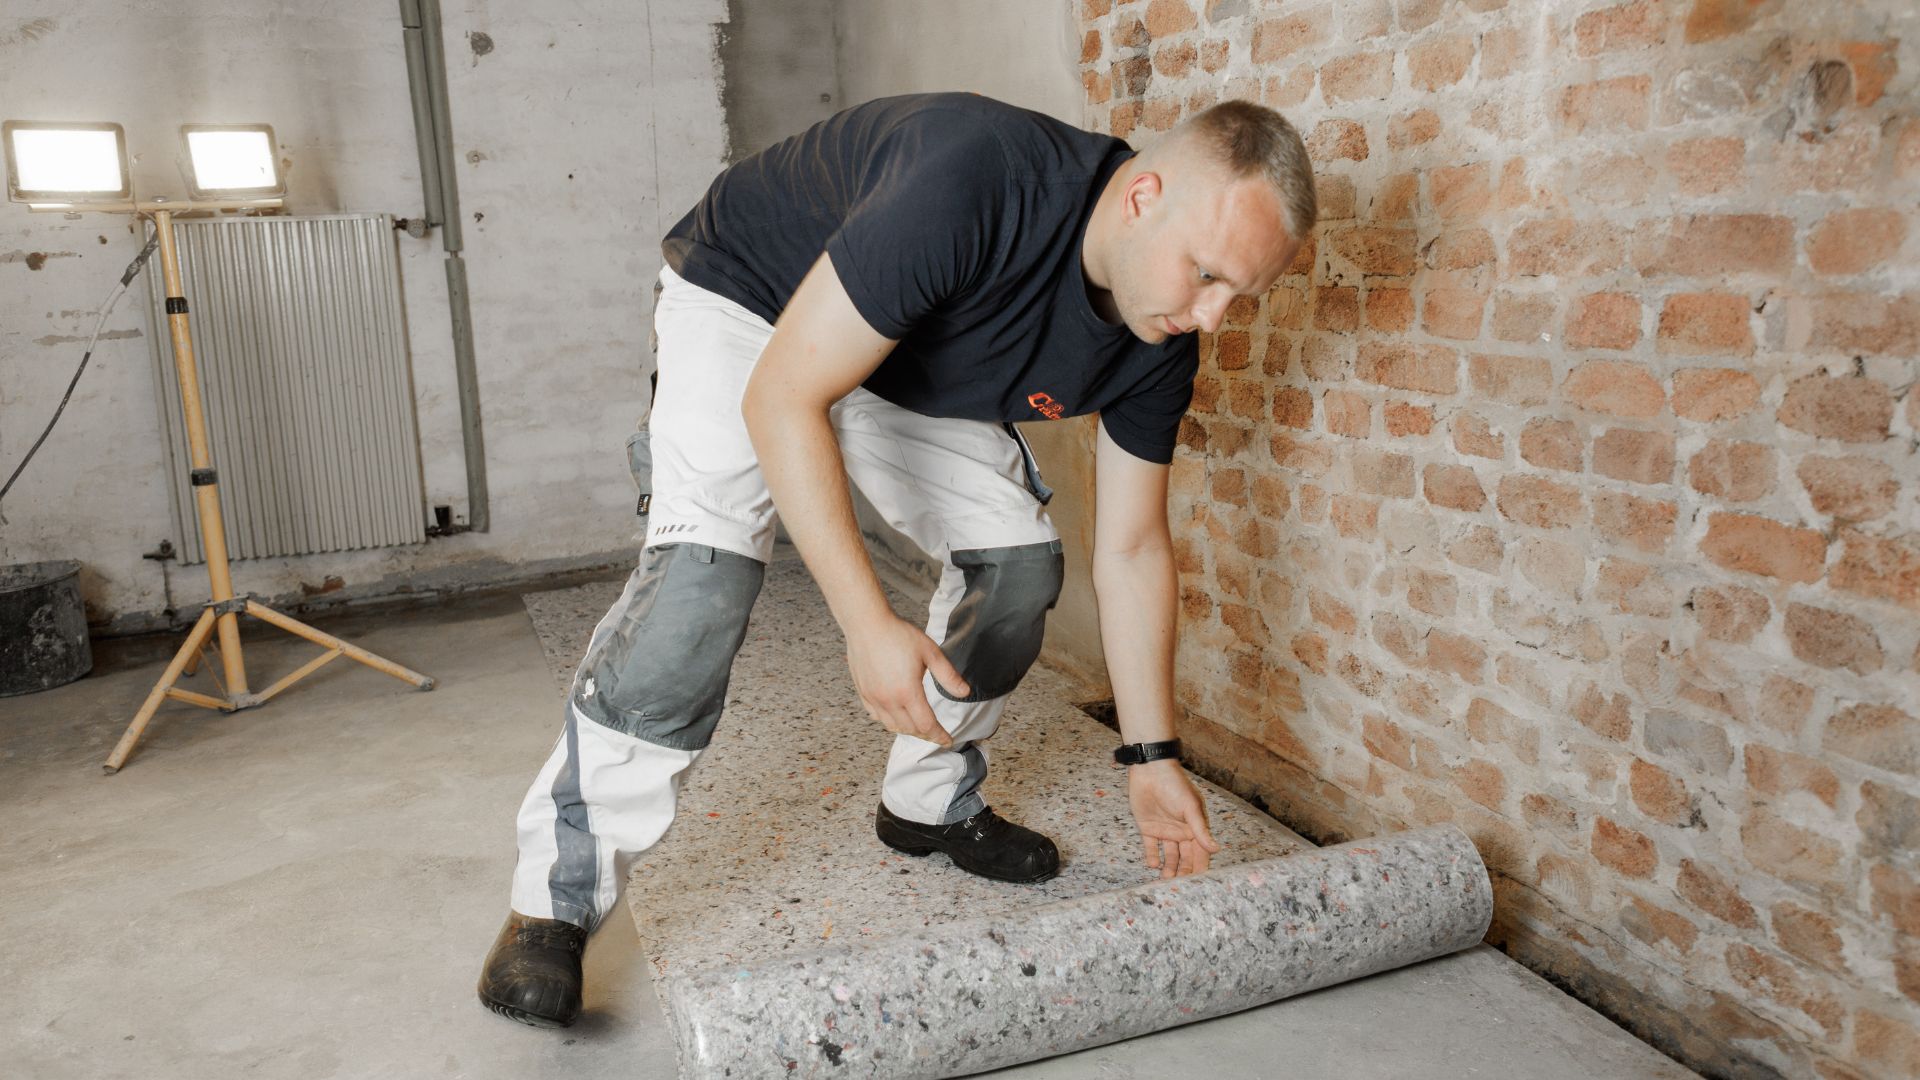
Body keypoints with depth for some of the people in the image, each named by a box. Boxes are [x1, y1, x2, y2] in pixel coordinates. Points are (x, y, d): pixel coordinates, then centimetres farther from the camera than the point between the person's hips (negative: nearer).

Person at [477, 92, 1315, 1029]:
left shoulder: (1157, 344, -16)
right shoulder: (970, 180, -40)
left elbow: (1131, 549, -6)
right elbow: (781, 399, -36)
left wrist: (1152, 759, -5)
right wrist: (868, 622, -40)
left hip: (915, 369, 7)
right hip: (745, 302, -6)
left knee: (1017, 554, -4)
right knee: (703, 565, -25)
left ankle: (930, 804, 18)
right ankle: (557, 899, -13)